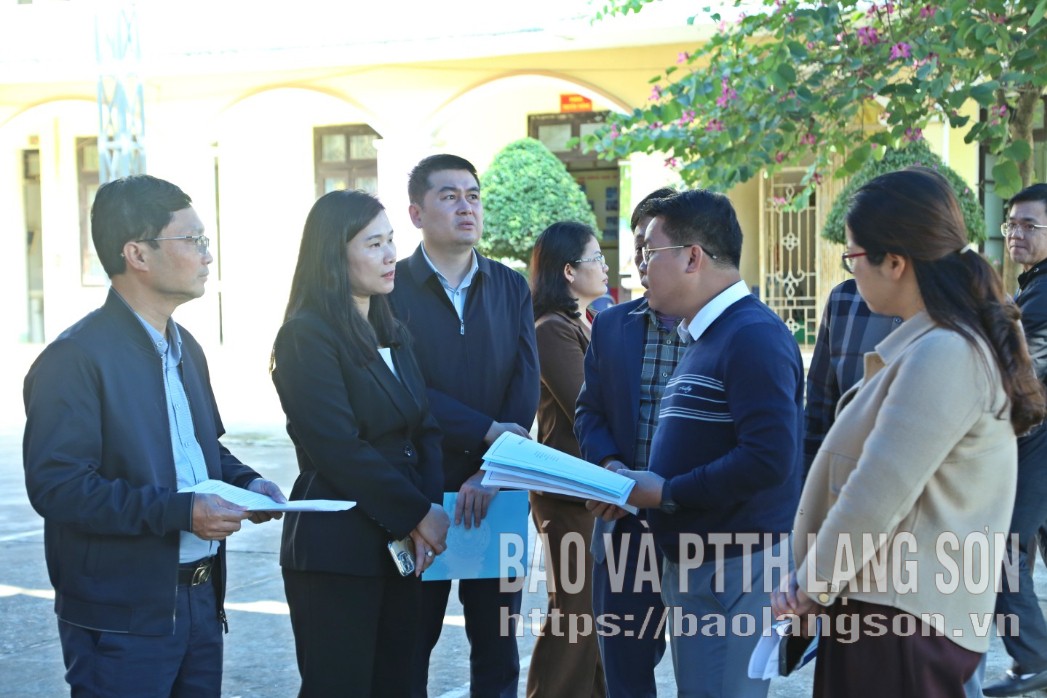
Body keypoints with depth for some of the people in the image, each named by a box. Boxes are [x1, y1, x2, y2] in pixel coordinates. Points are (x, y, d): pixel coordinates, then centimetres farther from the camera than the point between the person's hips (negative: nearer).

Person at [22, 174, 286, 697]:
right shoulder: (75, 358, -14)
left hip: (200, 602, 8)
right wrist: (178, 510, -25)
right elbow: (55, 486, -21)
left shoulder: (187, 350, 15)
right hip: (122, 617, -8)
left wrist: (246, 482, 4)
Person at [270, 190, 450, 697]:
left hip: (400, 542, 7)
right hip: (337, 547, -7)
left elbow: (424, 430, 8)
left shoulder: (392, 333, 14)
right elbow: (339, 449, -17)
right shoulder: (306, 336, -10)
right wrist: (420, 513, -13)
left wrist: (426, 515, -7)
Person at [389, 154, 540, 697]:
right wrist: (487, 431, -18)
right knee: (410, 643, 7)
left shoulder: (511, 288, 7)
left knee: (498, 643, 10)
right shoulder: (391, 287, -3)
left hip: (498, 490, 3)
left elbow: (525, 386, -3)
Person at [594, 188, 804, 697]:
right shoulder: (703, 336, 15)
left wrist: (665, 493, -17)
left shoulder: (753, 335, -16)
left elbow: (768, 458, -26)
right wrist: (634, 482, 5)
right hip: (692, 563, 10)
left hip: (734, 570, -10)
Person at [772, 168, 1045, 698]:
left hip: (900, 618, -9)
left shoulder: (943, 355, -21)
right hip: (898, 601, 9)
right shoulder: (929, 341, 12)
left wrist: (810, 586, -11)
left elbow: (878, 494, -23)